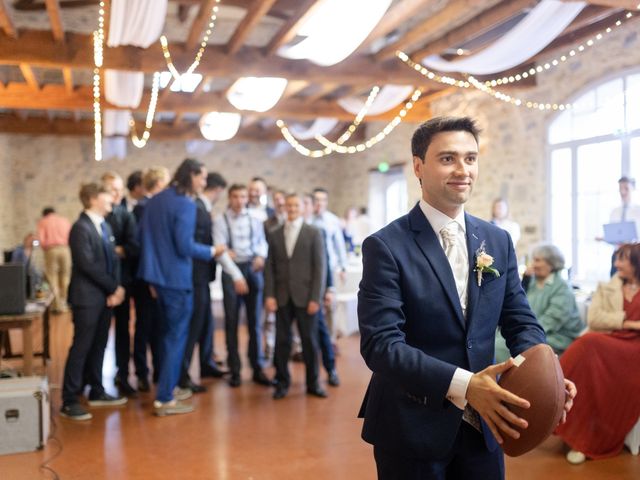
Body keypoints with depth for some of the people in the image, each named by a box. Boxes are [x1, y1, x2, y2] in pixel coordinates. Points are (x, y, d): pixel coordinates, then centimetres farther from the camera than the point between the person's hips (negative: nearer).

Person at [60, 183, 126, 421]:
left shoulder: (105, 226, 13)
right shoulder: (81, 227, -13)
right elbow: (88, 265, -19)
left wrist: (114, 290, -3)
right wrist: (114, 288, -13)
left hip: (105, 296, 8)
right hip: (88, 297, -8)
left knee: (98, 346, 14)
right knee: (81, 347, -4)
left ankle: (96, 392, 24)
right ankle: (69, 401, 4)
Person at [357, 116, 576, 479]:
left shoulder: (498, 241, 4)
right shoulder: (386, 246, -13)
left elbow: (520, 322, 5)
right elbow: (380, 343, -20)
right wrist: (462, 384, -30)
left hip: (483, 425, 5)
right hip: (412, 429, -4)